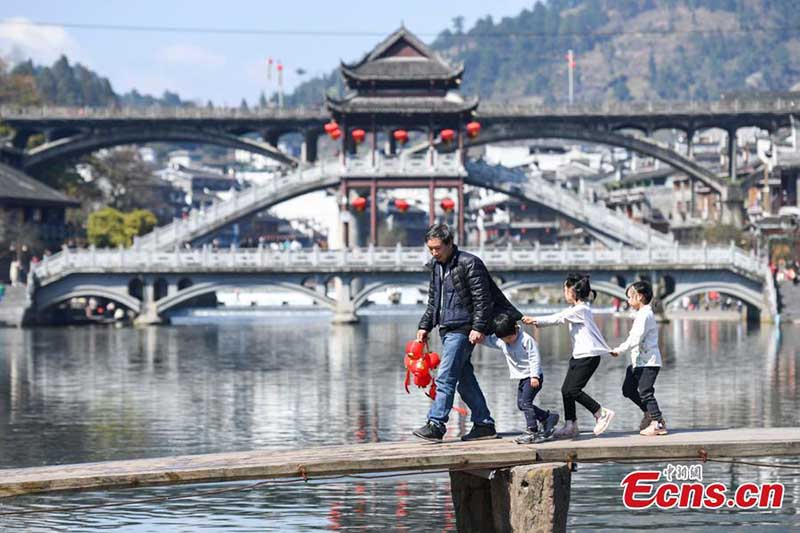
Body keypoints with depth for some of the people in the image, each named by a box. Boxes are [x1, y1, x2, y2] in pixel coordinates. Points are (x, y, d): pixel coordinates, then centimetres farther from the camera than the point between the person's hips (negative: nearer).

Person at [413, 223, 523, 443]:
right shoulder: (436, 266, 15)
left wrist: (479, 328, -20)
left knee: (445, 377, -15)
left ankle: (436, 424, -17)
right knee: (465, 379, 10)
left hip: (462, 330, -9)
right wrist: (425, 326, 17)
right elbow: (433, 301, 25)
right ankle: (484, 424, 15)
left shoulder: (469, 263, -10)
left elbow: (482, 299, -14)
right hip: (447, 330, 9)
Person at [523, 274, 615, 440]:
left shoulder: (581, 309, -15)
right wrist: (536, 322, -1)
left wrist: (535, 320, -11)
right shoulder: (575, 309, 15)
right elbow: (559, 318, 10)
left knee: (573, 390, -13)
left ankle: (602, 413, -4)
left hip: (589, 355, -10)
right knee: (566, 390, 6)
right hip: (578, 355, 10)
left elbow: (558, 318, -15)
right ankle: (570, 426, 10)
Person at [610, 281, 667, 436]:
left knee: (645, 392, -7)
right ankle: (649, 413, 27)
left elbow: (636, 338, -23)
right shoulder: (643, 314, 17)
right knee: (628, 389, 16)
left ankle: (658, 424, -3)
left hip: (648, 362, -10)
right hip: (640, 361, 10)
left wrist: (619, 350, -17)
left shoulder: (645, 315, -16)